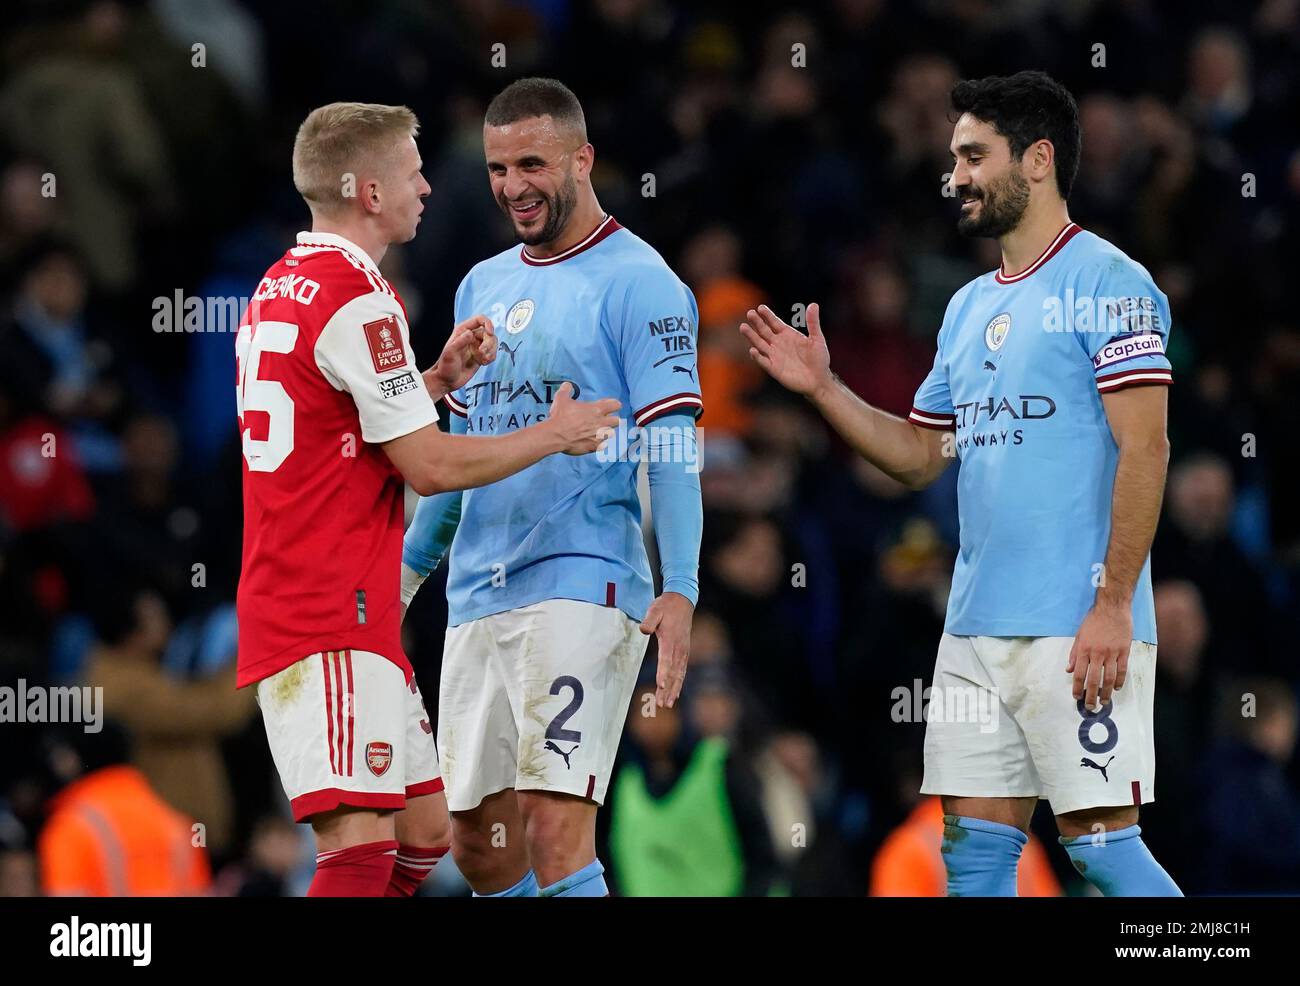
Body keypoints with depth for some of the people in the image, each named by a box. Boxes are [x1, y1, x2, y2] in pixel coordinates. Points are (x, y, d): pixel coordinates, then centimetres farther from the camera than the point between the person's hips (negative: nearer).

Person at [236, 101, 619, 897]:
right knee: (361, 847, -17)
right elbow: (431, 466, -13)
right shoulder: (359, 299, -14)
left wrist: (441, 378, 16)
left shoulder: (282, 287, 17)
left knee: (424, 831, 15)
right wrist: (556, 435, 1)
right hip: (334, 620, -10)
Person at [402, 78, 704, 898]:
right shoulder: (483, 286, 17)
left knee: (555, 828, -17)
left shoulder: (638, 283, -5)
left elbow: (672, 446, -11)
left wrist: (680, 590, -20)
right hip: (477, 595, 8)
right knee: (478, 842, 8)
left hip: (581, 589, -8)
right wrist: (410, 565, 23)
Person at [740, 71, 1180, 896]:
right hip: (975, 631, 8)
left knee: (1101, 842, -9)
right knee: (974, 847, 5)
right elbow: (921, 455, 24)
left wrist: (1113, 605, -19)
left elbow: (1144, 449, -14)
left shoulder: (1106, 284, -7)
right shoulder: (970, 307, 18)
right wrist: (823, 388, 11)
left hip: (1077, 630, -8)